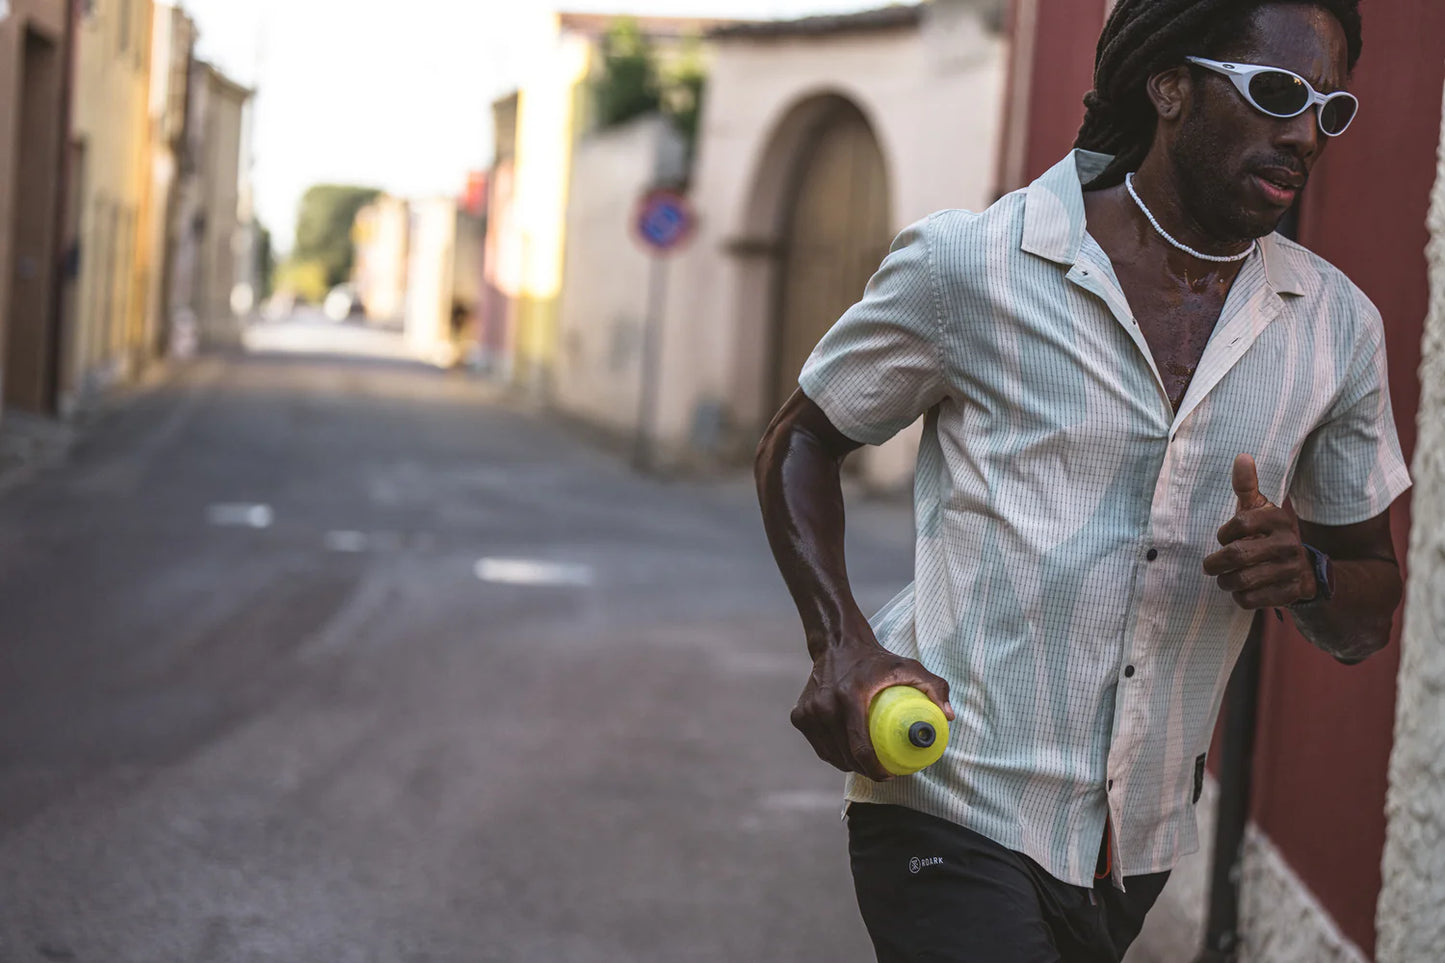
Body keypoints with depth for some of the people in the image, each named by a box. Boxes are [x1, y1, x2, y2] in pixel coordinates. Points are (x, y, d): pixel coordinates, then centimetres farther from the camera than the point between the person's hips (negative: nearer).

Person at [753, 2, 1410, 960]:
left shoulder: (1338, 325, 4)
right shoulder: (967, 263, -8)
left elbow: (1371, 615, 12)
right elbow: (799, 445, 5)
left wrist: (1308, 576, -13)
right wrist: (842, 643, -12)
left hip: (1144, 845, 5)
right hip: (957, 817, -5)